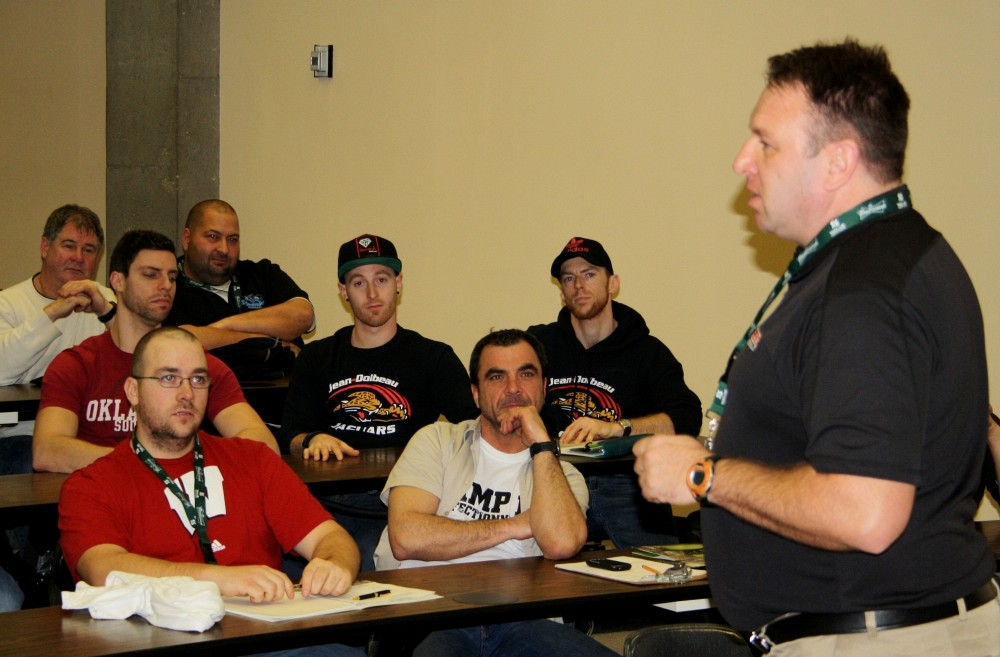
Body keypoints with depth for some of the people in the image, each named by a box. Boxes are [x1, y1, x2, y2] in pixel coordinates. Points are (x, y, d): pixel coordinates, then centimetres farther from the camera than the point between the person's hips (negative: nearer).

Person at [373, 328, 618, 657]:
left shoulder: (562, 475, 18)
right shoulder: (438, 442, 15)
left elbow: (561, 544, -7)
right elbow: (405, 537, -4)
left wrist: (541, 444, 0)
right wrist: (514, 526, 2)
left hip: (516, 623, 2)